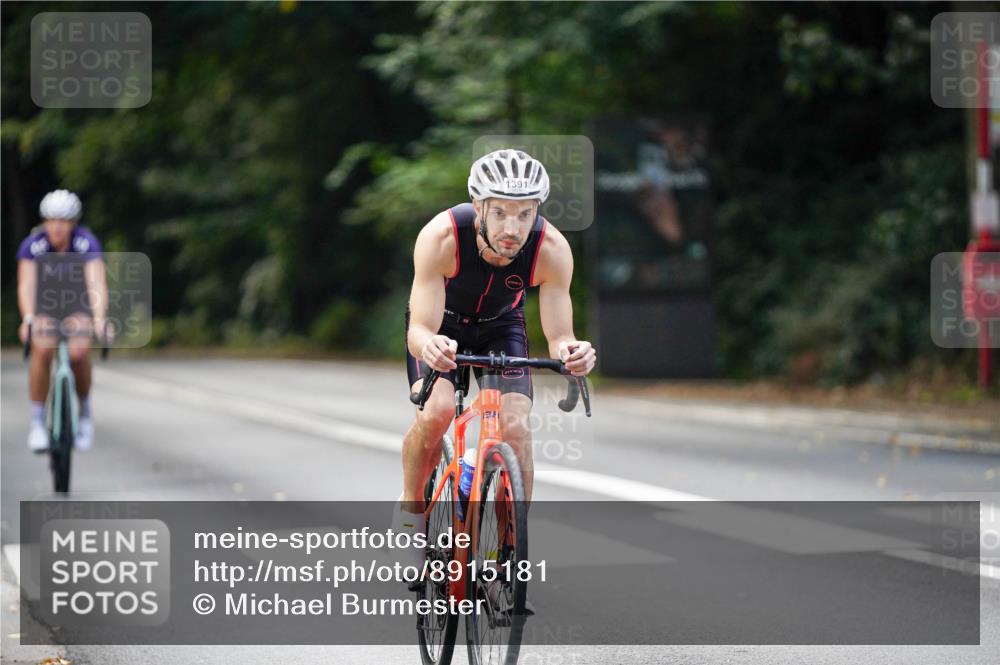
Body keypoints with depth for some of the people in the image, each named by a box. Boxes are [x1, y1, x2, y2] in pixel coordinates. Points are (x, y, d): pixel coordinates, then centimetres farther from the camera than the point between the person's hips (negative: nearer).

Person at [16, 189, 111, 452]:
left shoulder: (87, 243, -24)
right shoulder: (33, 244, -23)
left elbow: (97, 283, -34)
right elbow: (26, 285, -33)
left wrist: (99, 319, -50)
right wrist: (28, 319, -51)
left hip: (77, 303, 0)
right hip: (43, 303, 0)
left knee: (79, 353, -25)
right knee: (42, 350, -26)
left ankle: (84, 412, 1)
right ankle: (38, 423, -13)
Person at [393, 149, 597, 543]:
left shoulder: (552, 249, -32)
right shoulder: (441, 237, -38)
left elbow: (558, 337, -29)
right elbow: (420, 330, -38)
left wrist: (570, 351, -53)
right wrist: (428, 344, -62)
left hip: (501, 325, 2)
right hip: (442, 324, -2)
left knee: (516, 426, -19)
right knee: (436, 412, -27)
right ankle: (410, 505, 0)